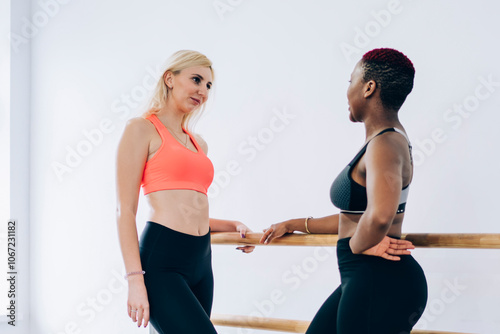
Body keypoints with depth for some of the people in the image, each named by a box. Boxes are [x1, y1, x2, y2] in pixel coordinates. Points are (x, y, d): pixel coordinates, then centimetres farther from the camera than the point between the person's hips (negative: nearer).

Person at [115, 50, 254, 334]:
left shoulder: (199, 144, 20)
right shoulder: (142, 130, 0)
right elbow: (125, 211, -7)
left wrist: (230, 226, 12)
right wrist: (135, 280, -15)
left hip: (201, 262, 7)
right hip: (162, 261, -7)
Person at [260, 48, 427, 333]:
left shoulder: (384, 144, -18)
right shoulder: (388, 139, 15)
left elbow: (379, 216, -38)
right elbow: (356, 217, 25)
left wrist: (358, 245, -17)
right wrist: (294, 225, 28)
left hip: (380, 284, -10)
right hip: (362, 280, 10)